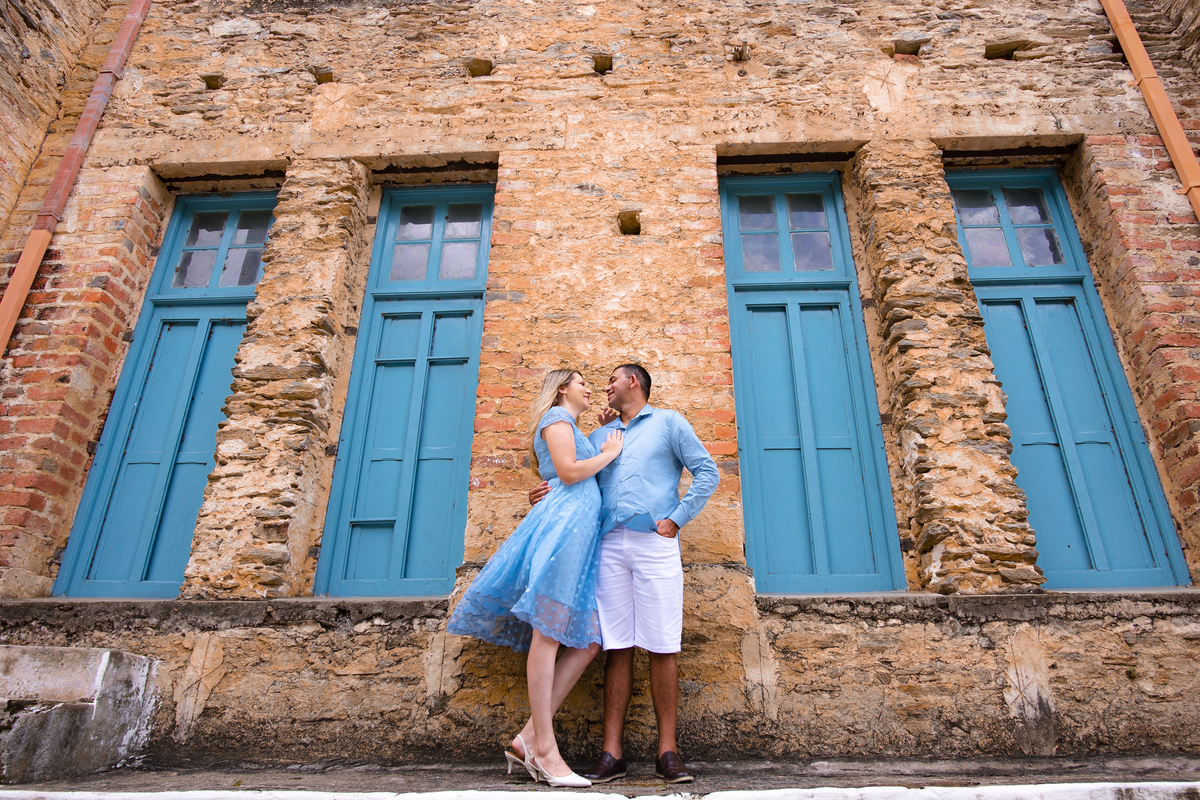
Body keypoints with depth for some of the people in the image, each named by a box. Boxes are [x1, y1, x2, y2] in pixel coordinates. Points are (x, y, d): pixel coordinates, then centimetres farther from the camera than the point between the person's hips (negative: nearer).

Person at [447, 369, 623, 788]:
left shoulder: (573, 428, 34)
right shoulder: (556, 416, 4)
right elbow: (569, 472, -9)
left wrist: (604, 448, 27)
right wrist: (610, 453, 4)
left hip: (584, 532, 10)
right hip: (565, 522, -10)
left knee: (588, 640, 0)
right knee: (548, 632, -11)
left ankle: (529, 737, -2)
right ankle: (544, 749, -9)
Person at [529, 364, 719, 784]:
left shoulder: (668, 422, 13)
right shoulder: (599, 435, 25)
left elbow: (707, 473, 6)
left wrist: (676, 519, -2)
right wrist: (554, 494, 2)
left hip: (655, 544, -3)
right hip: (610, 546, 3)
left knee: (662, 647, -4)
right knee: (617, 647, 0)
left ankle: (667, 752, 3)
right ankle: (612, 753, 3)